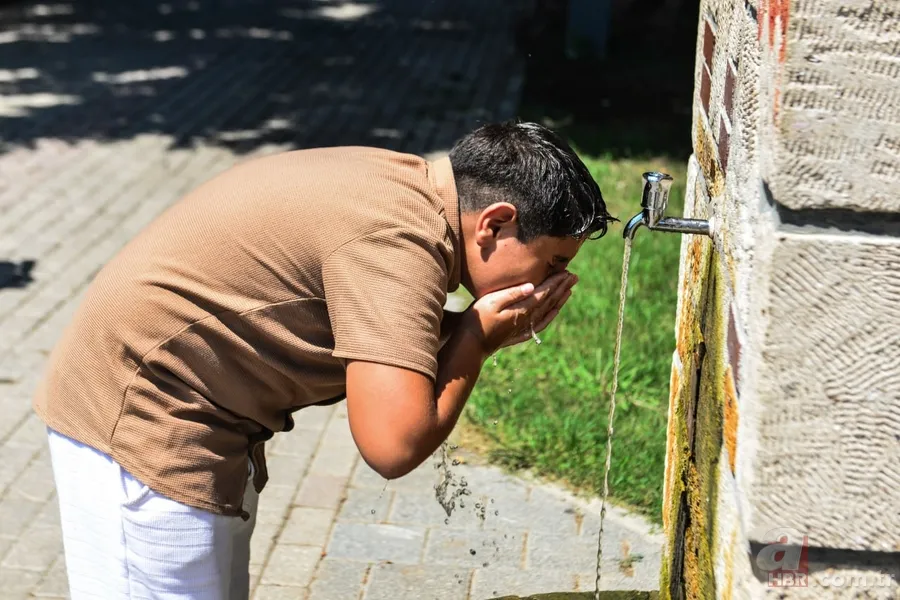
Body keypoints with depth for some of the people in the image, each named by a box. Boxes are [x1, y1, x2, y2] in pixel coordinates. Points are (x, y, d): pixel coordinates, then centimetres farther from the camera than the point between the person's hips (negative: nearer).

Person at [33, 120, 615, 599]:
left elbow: (378, 345, 7)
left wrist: (476, 333, -7)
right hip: (143, 424, -10)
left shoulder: (405, 189, 3)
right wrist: (477, 338, -15)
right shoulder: (399, 238, -26)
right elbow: (395, 442, -29)